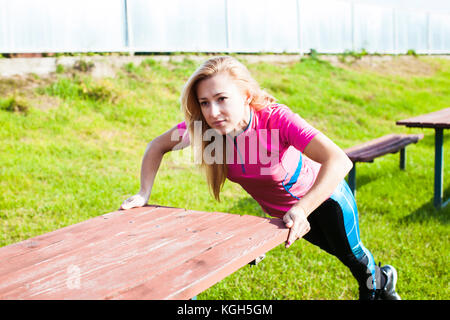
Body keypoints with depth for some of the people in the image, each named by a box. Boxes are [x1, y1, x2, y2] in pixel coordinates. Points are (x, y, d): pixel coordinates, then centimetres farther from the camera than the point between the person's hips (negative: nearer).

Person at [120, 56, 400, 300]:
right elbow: (158, 146, -10)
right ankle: (383, 277, 59)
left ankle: (378, 283, 53)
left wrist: (302, 210, -60)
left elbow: (339, 161, -51)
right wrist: (144, 194, -20)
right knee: (339, 252, 29)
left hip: (324, 196, -5)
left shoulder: (277, 119, -41)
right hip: (281, 209, 5)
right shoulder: (201, 127, -27)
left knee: (353, 256, 16)